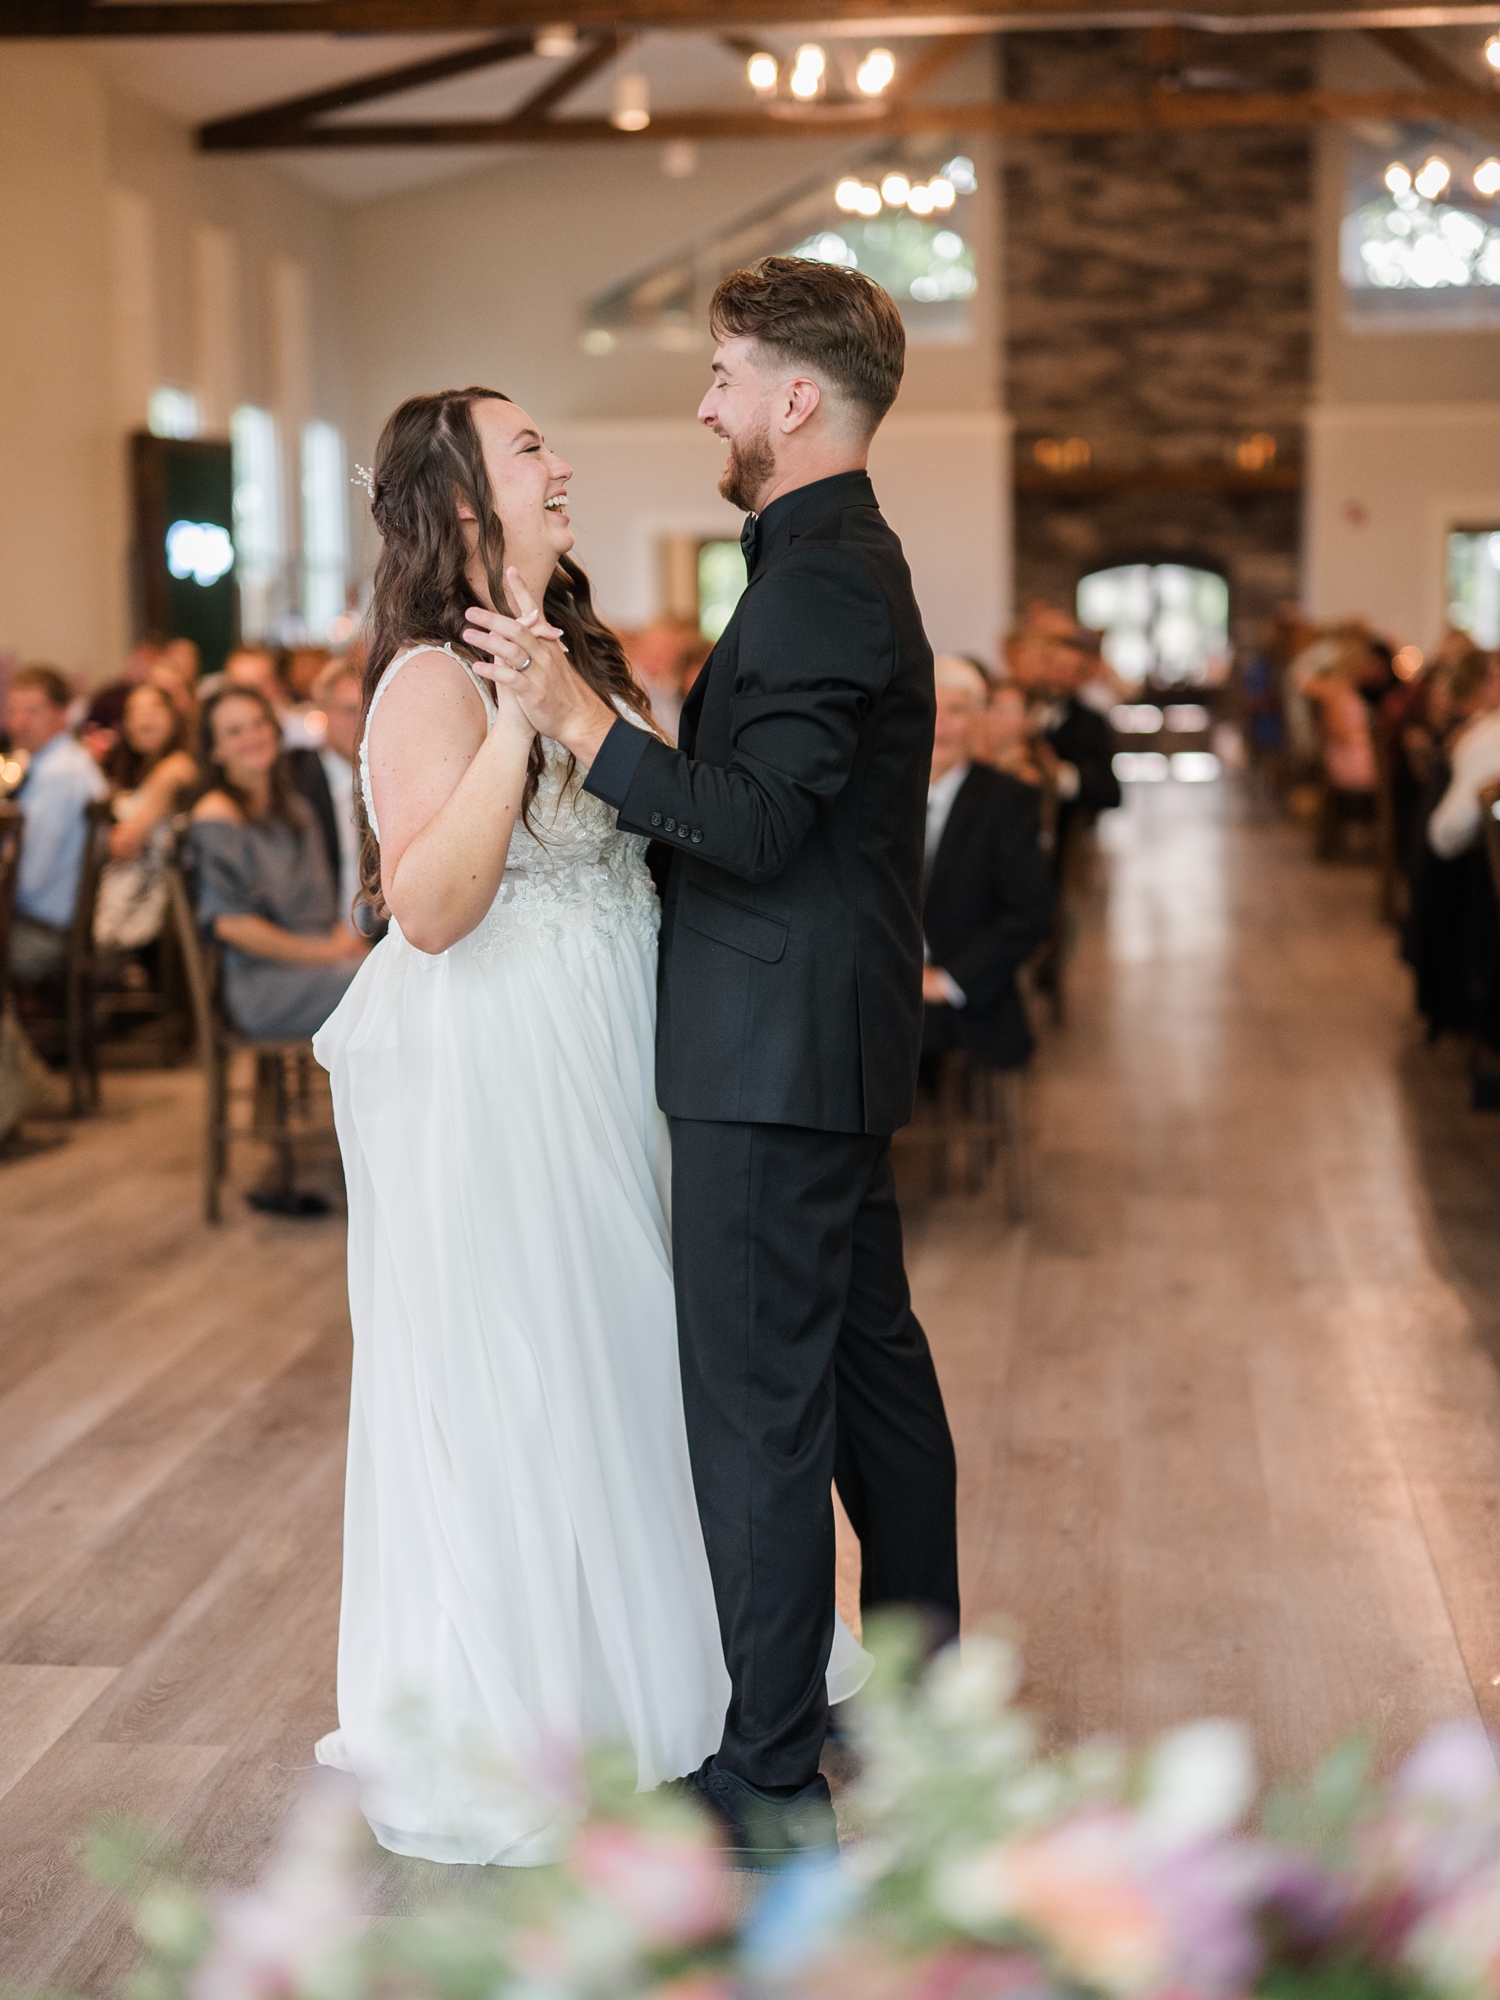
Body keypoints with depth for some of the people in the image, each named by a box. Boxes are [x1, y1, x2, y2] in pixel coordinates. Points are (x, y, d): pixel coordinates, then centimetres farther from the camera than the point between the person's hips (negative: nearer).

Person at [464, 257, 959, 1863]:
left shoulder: (821, 580, -17)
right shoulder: (844, 560, 16)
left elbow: (755, 825, -24)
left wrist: (581, 720, -25)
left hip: (777, 1057, -11)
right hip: (832, 1039, 11)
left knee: (755, 1399, -5)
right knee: (869, 1361, 18)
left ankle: (772, 1774, 4)